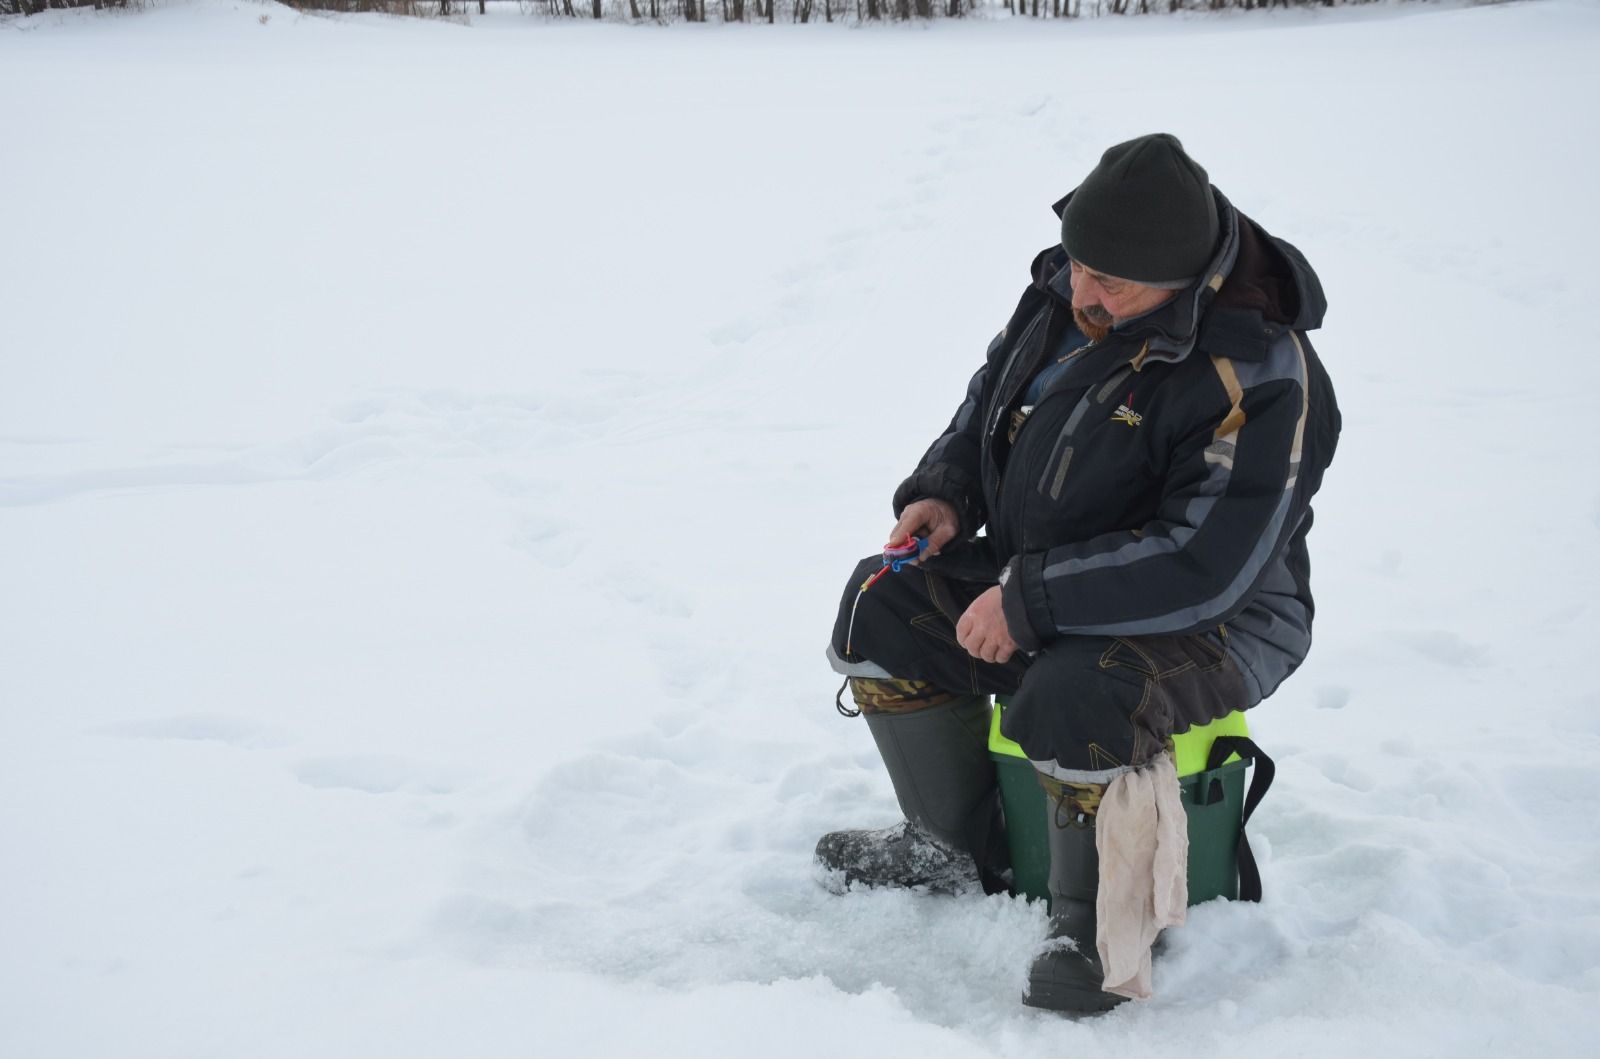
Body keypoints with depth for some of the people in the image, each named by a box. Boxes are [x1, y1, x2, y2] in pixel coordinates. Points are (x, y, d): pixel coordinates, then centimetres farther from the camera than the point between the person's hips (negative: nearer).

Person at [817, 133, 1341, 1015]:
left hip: (1216, 618, -8)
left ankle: (1099, 926, -8)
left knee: (1074, 699, -36)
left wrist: (1030, 601, -30)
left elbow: (1205, 567, -33)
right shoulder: (1062, 295, -4)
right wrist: (944, 491, -4)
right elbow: (988, 399, 15)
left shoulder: (1256, 378, -29)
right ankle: (959, 849, 15)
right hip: (1042, 578, 9)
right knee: (886, 604, 1)